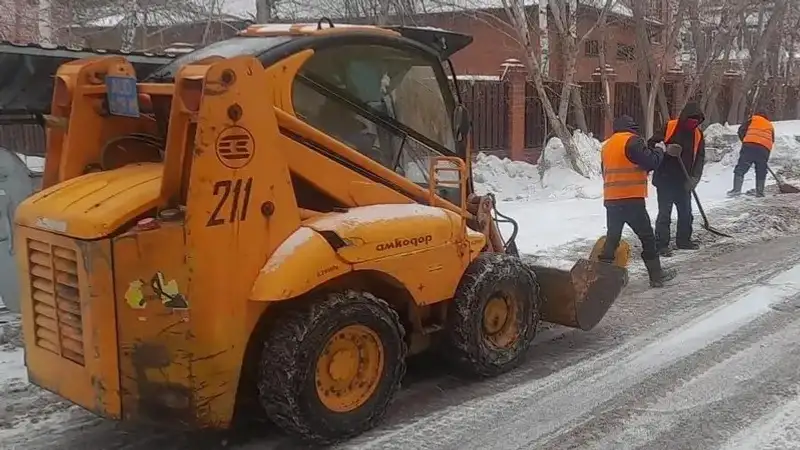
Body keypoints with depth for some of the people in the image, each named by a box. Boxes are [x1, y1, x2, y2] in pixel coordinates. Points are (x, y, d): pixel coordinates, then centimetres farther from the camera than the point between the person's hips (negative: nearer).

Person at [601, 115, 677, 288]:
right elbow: (651, 162, -13)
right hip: (631, 199, -6)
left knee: (612, 238, 11)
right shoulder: (632, 140, -8)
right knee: (647, 237, 6)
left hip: (611, 200, 7)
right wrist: (659, 151, 6)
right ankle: (657, 275, 11)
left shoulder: (607, 145, 15)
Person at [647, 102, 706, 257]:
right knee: (664, 213, -4)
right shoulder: (669, 128, -9)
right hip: (665, 179, -5)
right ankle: (661, 245, 2)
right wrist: (665, 150, -25)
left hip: (684, 182, 5)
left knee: (686, 212, 14)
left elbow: (700, 158, 0)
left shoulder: (698, 135, 3)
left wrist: (694, 177, -13)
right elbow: (651, 144, -8)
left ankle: (684, 240, 31)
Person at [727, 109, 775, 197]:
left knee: (740, 168, -6)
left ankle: (737, 189, -20)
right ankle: (759, 192, 10)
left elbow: (741, 130, 8)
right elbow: (772, 140, 24)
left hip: (749, 147, -3)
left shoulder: (753, 120, 20)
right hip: (765, 150, 3)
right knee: (761, 172, 14)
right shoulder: (770, 126, 30)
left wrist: (744, 141, 18)